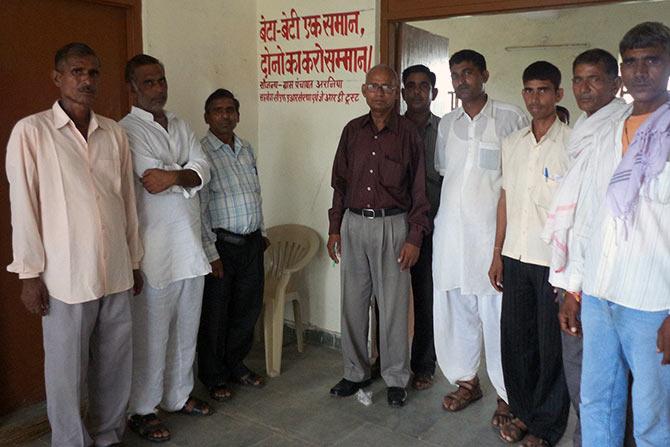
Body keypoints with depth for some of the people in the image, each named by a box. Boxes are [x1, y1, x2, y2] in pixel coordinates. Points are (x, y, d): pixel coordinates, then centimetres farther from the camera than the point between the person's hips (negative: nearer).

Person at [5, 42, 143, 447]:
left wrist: (134, 261, 13)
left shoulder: (115, 133, 8)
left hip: (116, 273, 4)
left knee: (115, 365, 13)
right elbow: (23, 206, -5)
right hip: (66, 276, -4)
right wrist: (30, 273, -6)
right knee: (67, 371, 8)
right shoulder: (31, 131, -4)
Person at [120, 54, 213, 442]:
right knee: (151, 333, 3)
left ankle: (180, 395, 33)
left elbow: (203, 170, -1)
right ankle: (143, 410, 20)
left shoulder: (181, 127, 13)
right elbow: (153, 177, -20)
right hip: (155, 247, -7)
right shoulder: (129, 130, -8)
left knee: (187, 328, 16)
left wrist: (173, 175, -18)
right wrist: (189, 175, -8)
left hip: (191, 243, 7)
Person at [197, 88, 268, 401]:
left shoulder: (247, 150, 10)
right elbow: (199, 208, -14)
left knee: (249, 307, 14)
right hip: (221, 244, -6)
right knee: (216, 313, 6)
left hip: (251, 243, 6)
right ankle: (214, 377, 23)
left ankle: (235, 363, 34)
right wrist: (211, 252, -16)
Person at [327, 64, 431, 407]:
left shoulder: (408, 134, -2)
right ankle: (355, 372, 25)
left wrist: (414, 238, -7)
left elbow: (419, 190, -2)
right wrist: (334, 228, 7)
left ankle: (395, 379, 18)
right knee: (353, 302, 9)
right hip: (353, 224, 4)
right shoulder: (353, 131, 8)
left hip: (392, 225, -3)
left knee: (393, 305, 2)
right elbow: (340, 182, 12)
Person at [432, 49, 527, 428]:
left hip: (493, 227, -5)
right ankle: (467, 381, 26)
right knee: (456, 306, 10)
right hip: (451, 226, 5)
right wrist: (439, 215, 15)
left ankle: (507, 395, 12)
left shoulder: (511, 118, -1)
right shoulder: (447, 124, 14)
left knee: (496, 311, -3)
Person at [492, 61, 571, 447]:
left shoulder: (573, 143, -6)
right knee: (515, 338, 12)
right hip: (516, 256, 5)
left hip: (553, 260, -5)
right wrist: (497, 253, 11)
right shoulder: (512, 143, 10)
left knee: (551, 345, 6)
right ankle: (522, 411, 30)